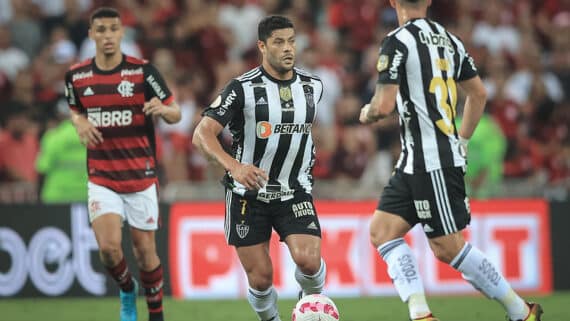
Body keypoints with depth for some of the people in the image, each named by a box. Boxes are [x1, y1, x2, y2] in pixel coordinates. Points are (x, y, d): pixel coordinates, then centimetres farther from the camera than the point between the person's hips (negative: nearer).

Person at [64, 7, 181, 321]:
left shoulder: (142, 71, -7)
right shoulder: (77, 75, 1)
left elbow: (176, 114, -3)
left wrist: (162, 109, -27)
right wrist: (80, 124, -3)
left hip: (141, 176, -1)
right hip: (101, 177, 1)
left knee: (144, 251, 4)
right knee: (108, 247, -15)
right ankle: (127, 290, 17)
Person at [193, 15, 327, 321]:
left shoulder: (312, 86, 2)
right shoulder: (242, 88, -12)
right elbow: (202, 134, -18)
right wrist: (234, 166, -33)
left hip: (295, 192, 2)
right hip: (248, 193, -2)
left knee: (308, 260, -20)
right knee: (260, 278, -3)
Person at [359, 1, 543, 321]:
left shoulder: (397, 42, -13)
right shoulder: (449, 40, 13)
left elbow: (384, 106, -19)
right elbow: (479, 94, 21)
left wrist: (367, 113, 4)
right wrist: (462, 141, 30)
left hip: (431, 163, -9)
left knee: (448, 247, -2)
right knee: (382, 231, 6)